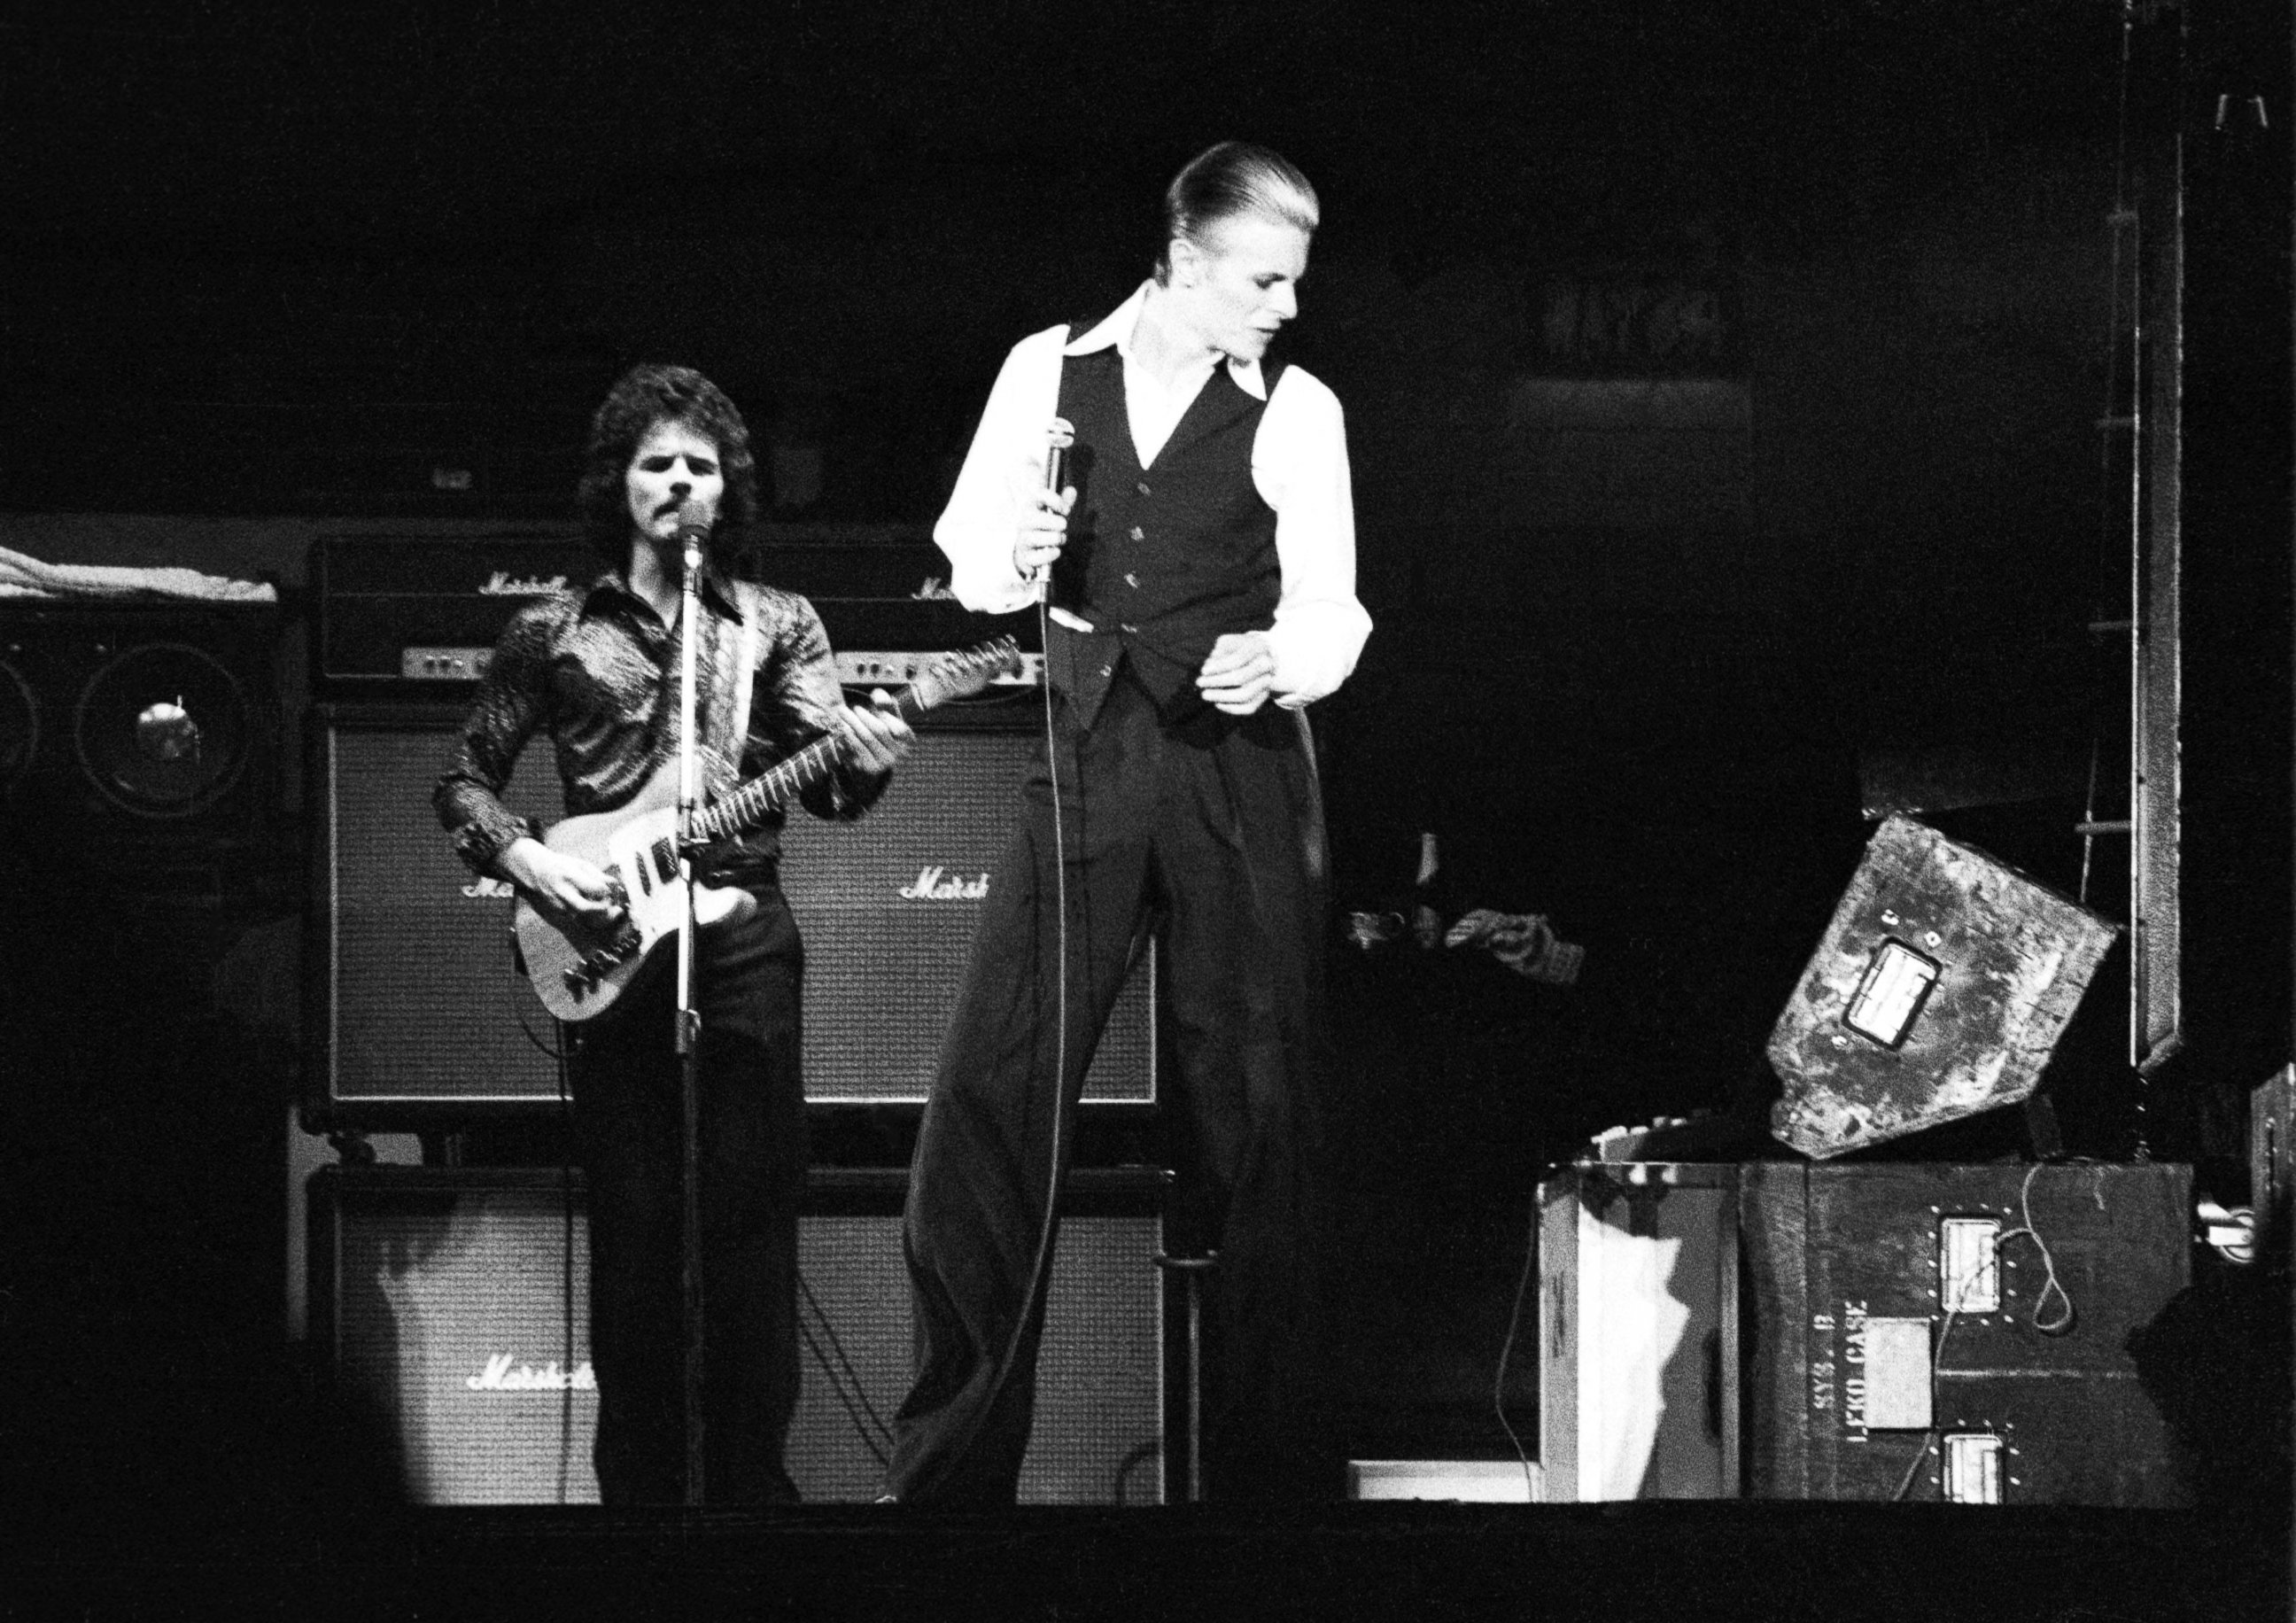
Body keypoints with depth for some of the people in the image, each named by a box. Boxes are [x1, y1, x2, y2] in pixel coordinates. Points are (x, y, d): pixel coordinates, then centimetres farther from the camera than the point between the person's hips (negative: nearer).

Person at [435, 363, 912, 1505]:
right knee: (632, 1229, -1)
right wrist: (522, 857, -6)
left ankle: (750, 1482, -3)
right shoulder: (551, 632, 11)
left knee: (750, 1219, -5)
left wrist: (862, 759, -23)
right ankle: (640, 1481, 4)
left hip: (743, 931, 0)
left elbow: (822, 780, 0)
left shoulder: (775, 626, 12)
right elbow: (465, 780, 14)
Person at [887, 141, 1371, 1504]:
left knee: (1254, 1119, -1)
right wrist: (1015, 566, -10)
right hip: (1083, 770, 1)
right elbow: (972, 563, 12)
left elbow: (1330, 611, 0)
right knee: (987, 1100, -6)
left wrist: (1277, 663, -21)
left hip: (1239, 769, -1)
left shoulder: (1297, 412, 3)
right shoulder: (1047, 371, 7)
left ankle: (1259, 1469, 8)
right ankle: (951, 1468, 1)